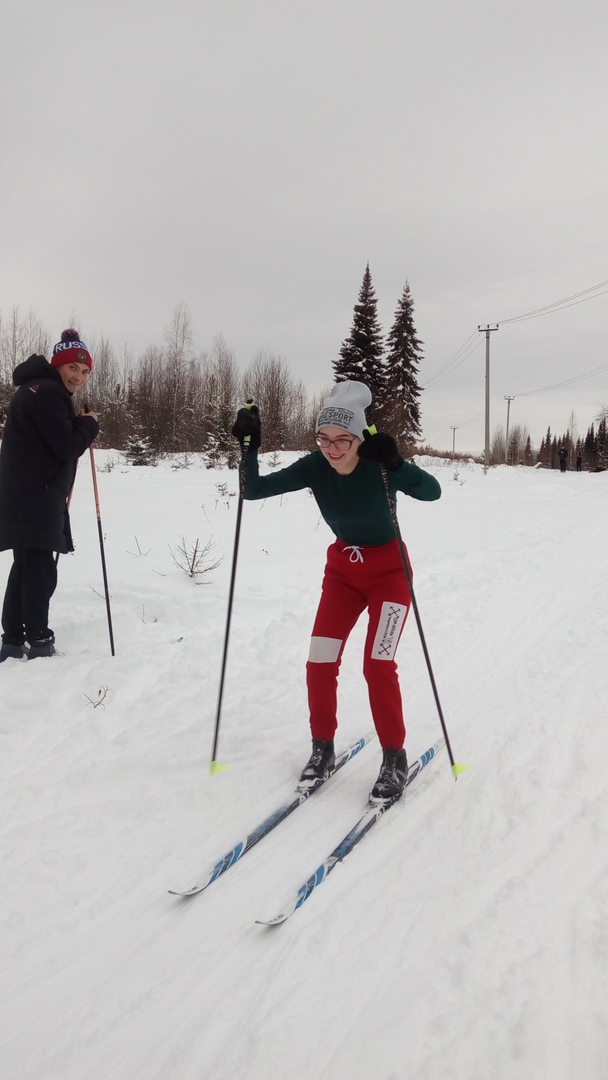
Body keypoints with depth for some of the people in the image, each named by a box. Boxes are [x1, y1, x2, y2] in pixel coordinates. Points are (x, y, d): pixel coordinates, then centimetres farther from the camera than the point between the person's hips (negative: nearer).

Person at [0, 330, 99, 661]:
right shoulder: (47, 392, -13)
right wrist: (89, 424, -2)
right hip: (34, 499, -11)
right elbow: (67, 448, -18)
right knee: (40, 570, -8)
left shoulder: (43, 390, 20)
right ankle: (40, 644, -4)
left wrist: (78, 426, 4)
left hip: (29, 497, 11)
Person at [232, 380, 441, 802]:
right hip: (342, 568, 4)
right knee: (320, 662, -6)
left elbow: (432, 492, -36)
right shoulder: (314, 467, -14)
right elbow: (254, 490, -14)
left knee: (378, 664, -14)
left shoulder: (380, 466, -24)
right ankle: (322, 749, 14)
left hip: (389, 571, -4)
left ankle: (395, 759, 4)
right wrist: (250, 446, -28)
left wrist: (395, 463, -50)